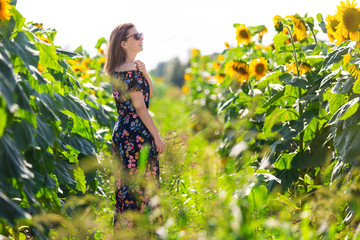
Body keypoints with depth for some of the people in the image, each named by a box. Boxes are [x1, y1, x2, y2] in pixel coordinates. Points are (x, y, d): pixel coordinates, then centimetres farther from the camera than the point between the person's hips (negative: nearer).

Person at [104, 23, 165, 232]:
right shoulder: (131, 70, -15)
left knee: (126, 186, 13)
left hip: (122, 132, 9)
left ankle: (123, 229, 19)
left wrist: (144, 73, -2)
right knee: (142, 188, -3)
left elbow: (149, 93, 16)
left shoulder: (118, 70, 13)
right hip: (137, 136, -9)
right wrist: (157, 136, -12)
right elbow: (140, 107, -17)